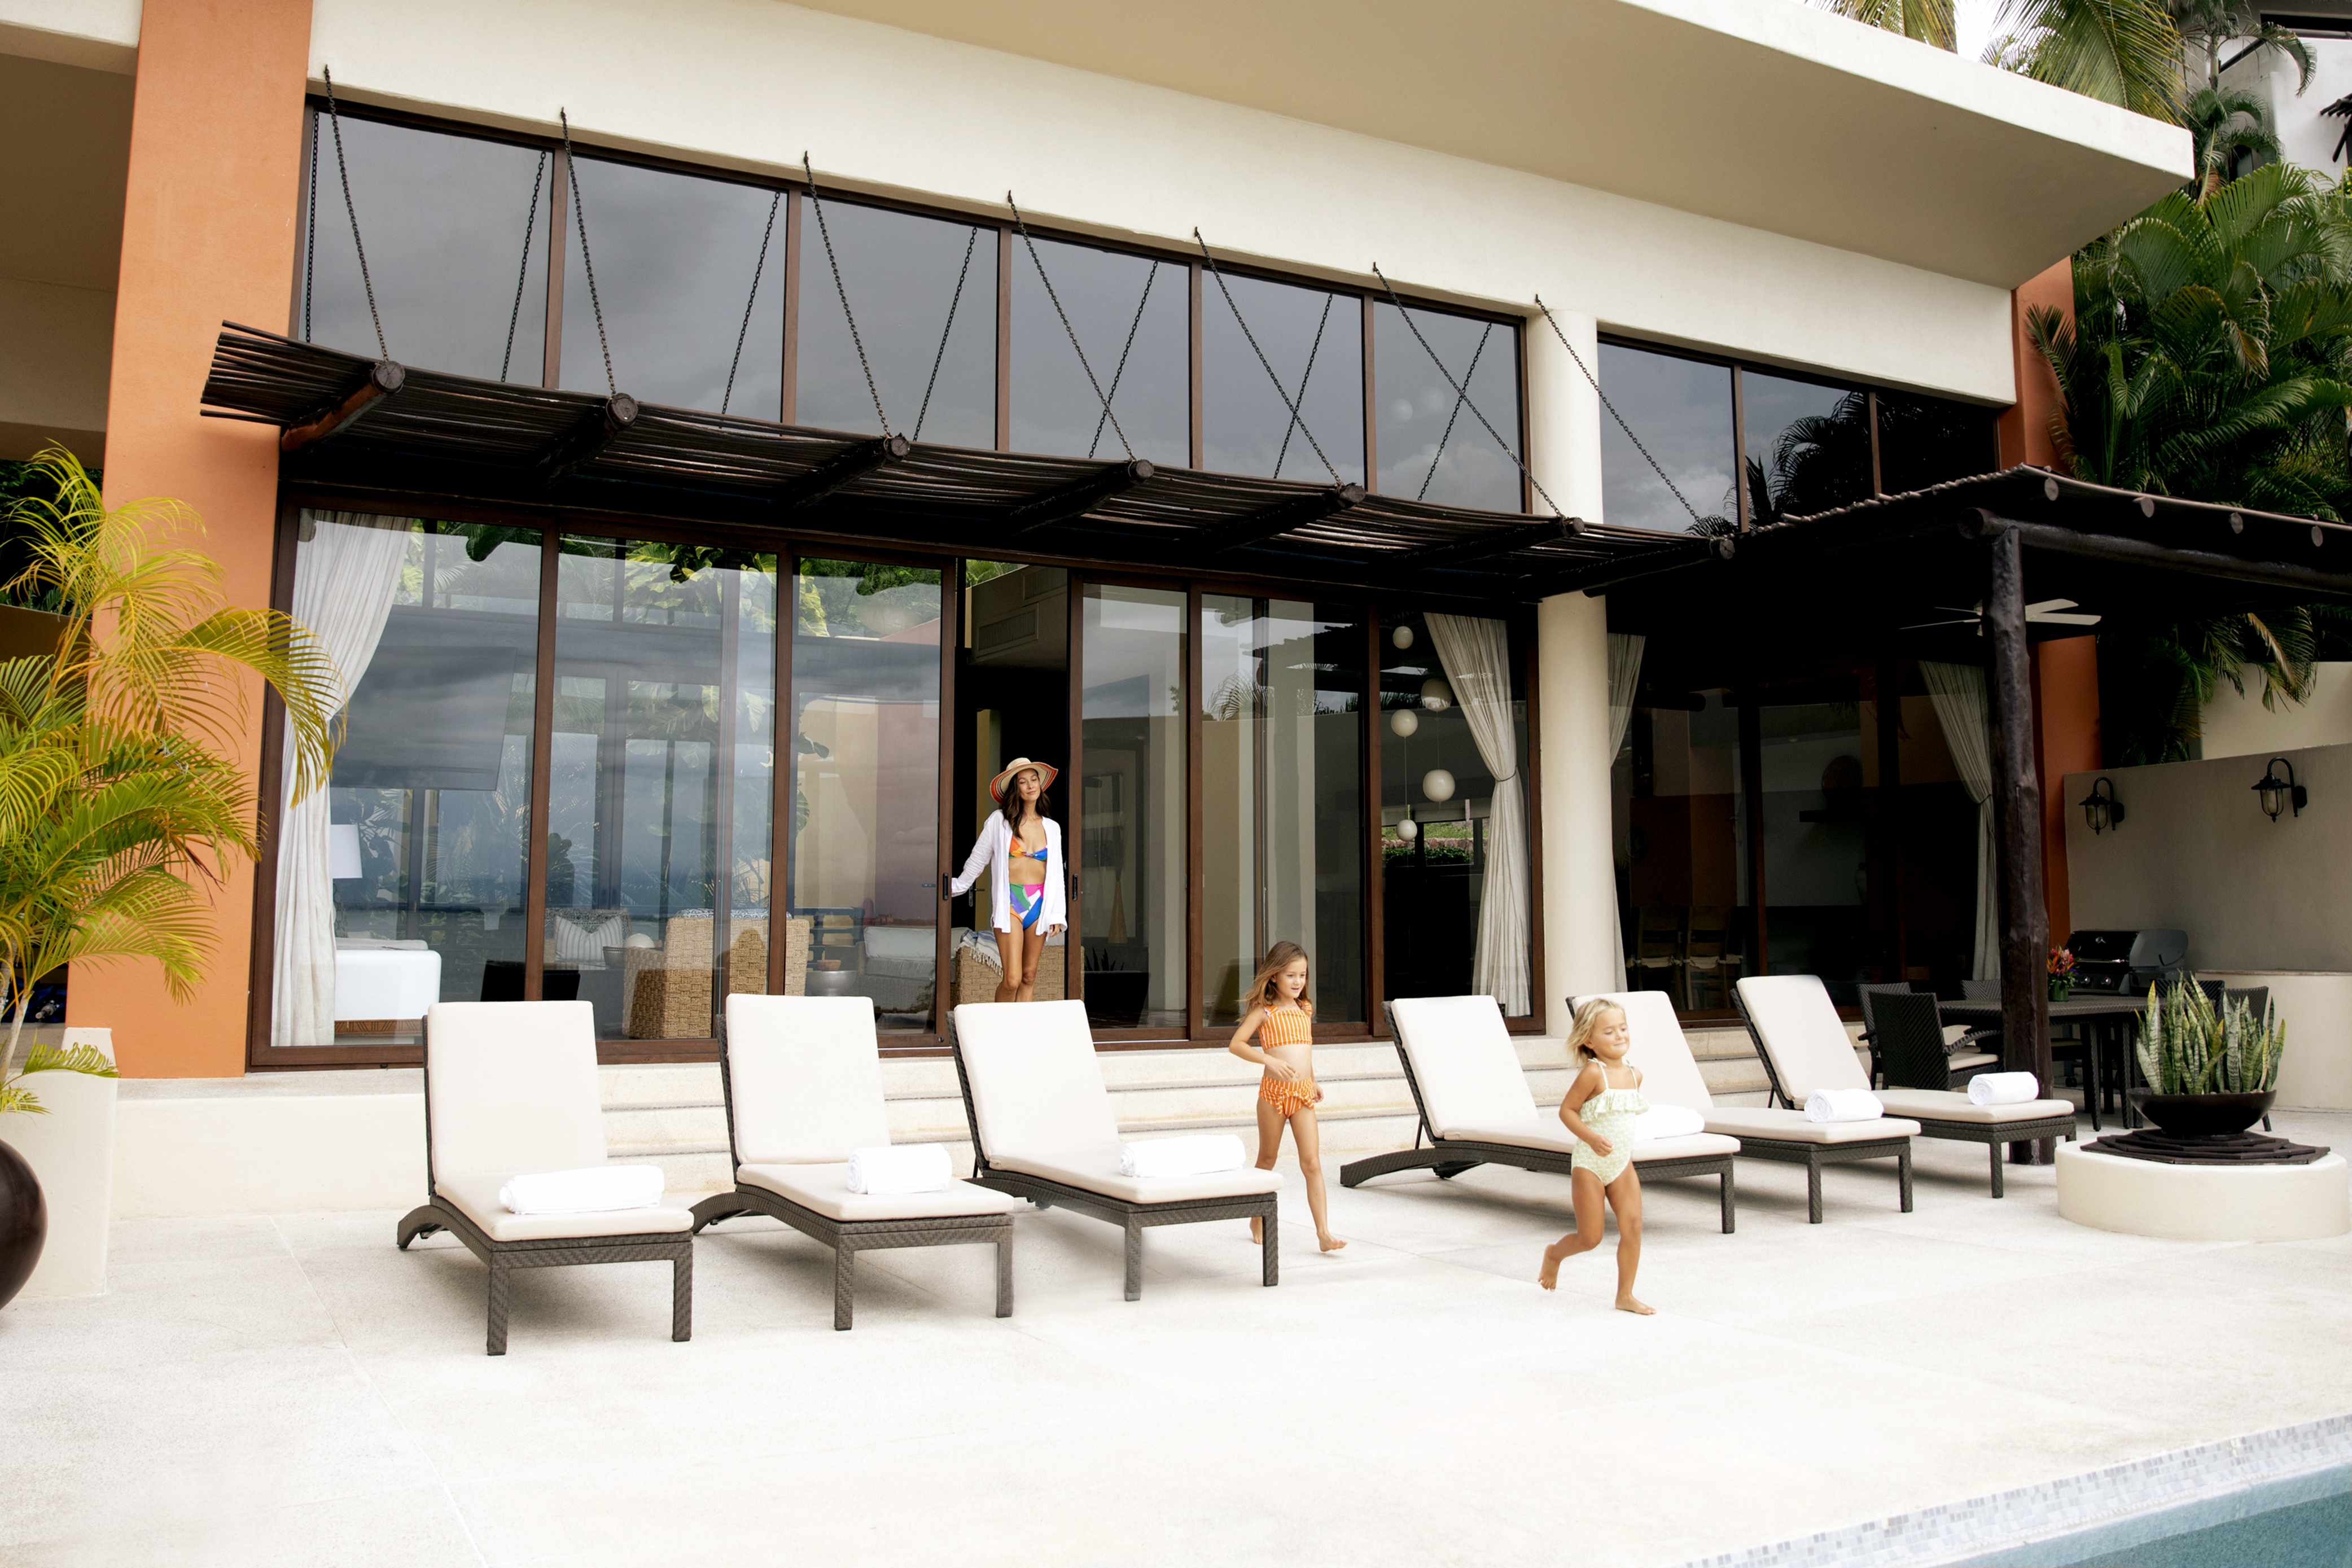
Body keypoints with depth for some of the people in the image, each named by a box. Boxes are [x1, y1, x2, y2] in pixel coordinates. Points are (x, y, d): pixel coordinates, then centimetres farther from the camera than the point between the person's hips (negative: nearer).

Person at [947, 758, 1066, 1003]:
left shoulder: (1052, 828, 11)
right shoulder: (999, 822, 0)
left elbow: (1057, 875, 13)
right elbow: (977, 861, 10)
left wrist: (1058, 915, 7)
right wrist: (954, 888, 13)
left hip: (1040, 904, 4)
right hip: (1009, 904, -4)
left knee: (1029, 977, 5)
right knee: (1012, 980, -12)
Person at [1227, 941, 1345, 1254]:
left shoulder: (1305, 1009, 12)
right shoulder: (1263, 1010, -4)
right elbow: (1237, 1044, -9)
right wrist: (1269, 1060, -20)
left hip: (1303, 1095, 3)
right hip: (1273, 1092, -3)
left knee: (1312, 1163, -6)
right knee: (1267, 1160, 11)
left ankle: (1324, 1233, -10)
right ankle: (1257, 1221, 28)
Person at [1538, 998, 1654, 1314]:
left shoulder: (1635, 1074, 3)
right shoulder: (1593, 1073, -17)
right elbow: (1567, 1110, -15)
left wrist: (1625, 1148, 15)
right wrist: (1591, 1137, -26)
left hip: (1623, 1165, 6)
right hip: (1589, 1165, -6)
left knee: (1632, 1227, -6)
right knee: (1590, 1238, 1)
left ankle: (1625, 1296, 6)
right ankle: (1555, 1253, 33)